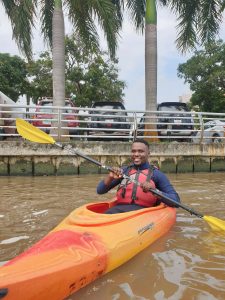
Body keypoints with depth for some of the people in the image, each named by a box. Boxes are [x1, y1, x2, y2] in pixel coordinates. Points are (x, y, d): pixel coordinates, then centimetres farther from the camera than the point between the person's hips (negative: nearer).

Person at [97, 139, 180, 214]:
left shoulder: (156, 174, 9)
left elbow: (176, 201, 1)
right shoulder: (124, 171, 19)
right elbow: (100, 190, 15)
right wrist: (110, 177, -4)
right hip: (119, 208, 1)